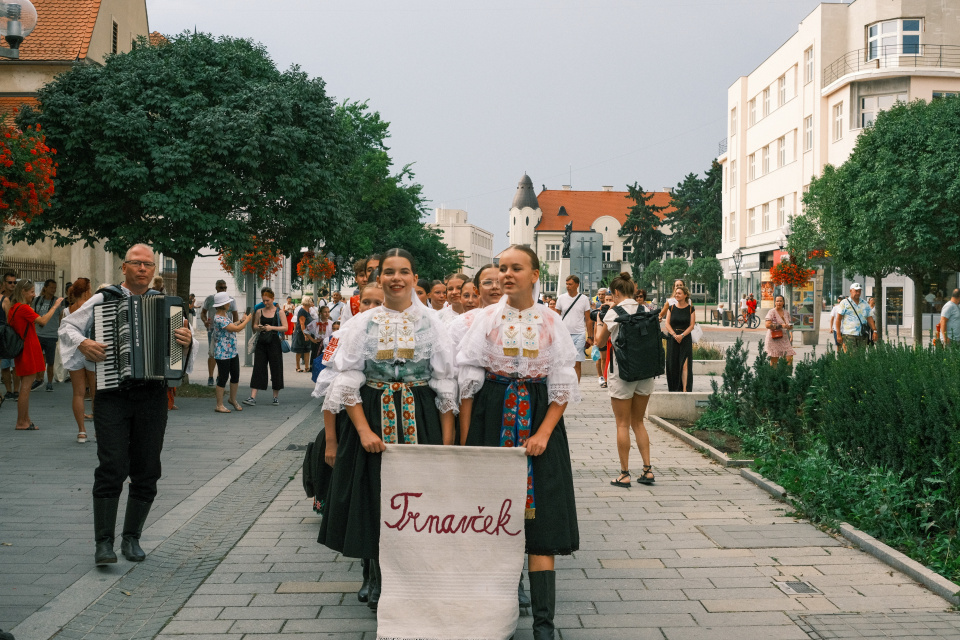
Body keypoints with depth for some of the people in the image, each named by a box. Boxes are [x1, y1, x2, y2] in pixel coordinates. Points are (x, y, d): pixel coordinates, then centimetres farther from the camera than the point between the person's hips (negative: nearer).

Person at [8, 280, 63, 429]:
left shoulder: (13, 308, 14)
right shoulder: (24, 308, -15)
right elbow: (43, 321, -23)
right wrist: (55, 306, -17)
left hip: (21, 350, 10)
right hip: (29, 350, -10)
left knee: (26, 386, 13)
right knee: (26, 386, -5)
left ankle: (25, 420, 17)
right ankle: (21, 422, -2)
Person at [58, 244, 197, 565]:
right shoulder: (103, 299, 5)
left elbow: (189, 342, 10)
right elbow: (67, 326, 10)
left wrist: (187, 341, -13)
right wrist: (83, 343, -10)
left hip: (153, 397, 3)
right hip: (112, 395, -2)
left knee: (146, 472, 6)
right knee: (112, 468, -10)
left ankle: (131, 538, 18)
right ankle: (104, 542, -5)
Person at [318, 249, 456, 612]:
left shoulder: (432, 324, 3)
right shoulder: (362, 323, 3)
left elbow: (445, 387, 1)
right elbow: (348, 382, -2)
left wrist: (447, 441, -5)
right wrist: (365, 430, -13)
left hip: (421, 422, 0)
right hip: (372, 420, 0)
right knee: (376, 498, 5)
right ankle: (379, 585, 22)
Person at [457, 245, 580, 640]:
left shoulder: (551, 323, 3)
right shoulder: (486, 318, 3)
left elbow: (563, 387, 1)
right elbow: (468, 382, 2)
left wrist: (543, 433, -12)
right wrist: (465, 441, -4)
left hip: (539, 419, 0)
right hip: (492, 419, 0)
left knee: (539, 518, -4)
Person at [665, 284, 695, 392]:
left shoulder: (691, 309, 4)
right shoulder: (671, 308, 8)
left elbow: (692, 325, -1)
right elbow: (667, 324, 2)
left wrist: (682, 335, -14)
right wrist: (674, 335, -13)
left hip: (686, 339, -2)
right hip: (672, 339, 2)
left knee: (685, 364, -12)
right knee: (673, 365, 1)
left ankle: (685, 389, -16)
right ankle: (674, 389, 9)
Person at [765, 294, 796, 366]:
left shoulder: (786, 313, 13)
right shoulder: (772, 312, -5)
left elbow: (791, 326, 19)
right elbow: (767, 325, -16)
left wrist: (788, 326, -5)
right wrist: (780, 326, -16)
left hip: (784, 339, 5)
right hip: (774, 339, -5)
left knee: (790, 358, -5)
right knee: (774, 360, -4)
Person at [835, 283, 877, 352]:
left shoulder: (865, 304, 17)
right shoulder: (845, 303, 4)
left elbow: (869, 318, 18)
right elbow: (838, 319, 0)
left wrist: (874, 331, 4)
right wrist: (838, 334, -7)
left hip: (862, 336, 4)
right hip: (849, 335, -4)